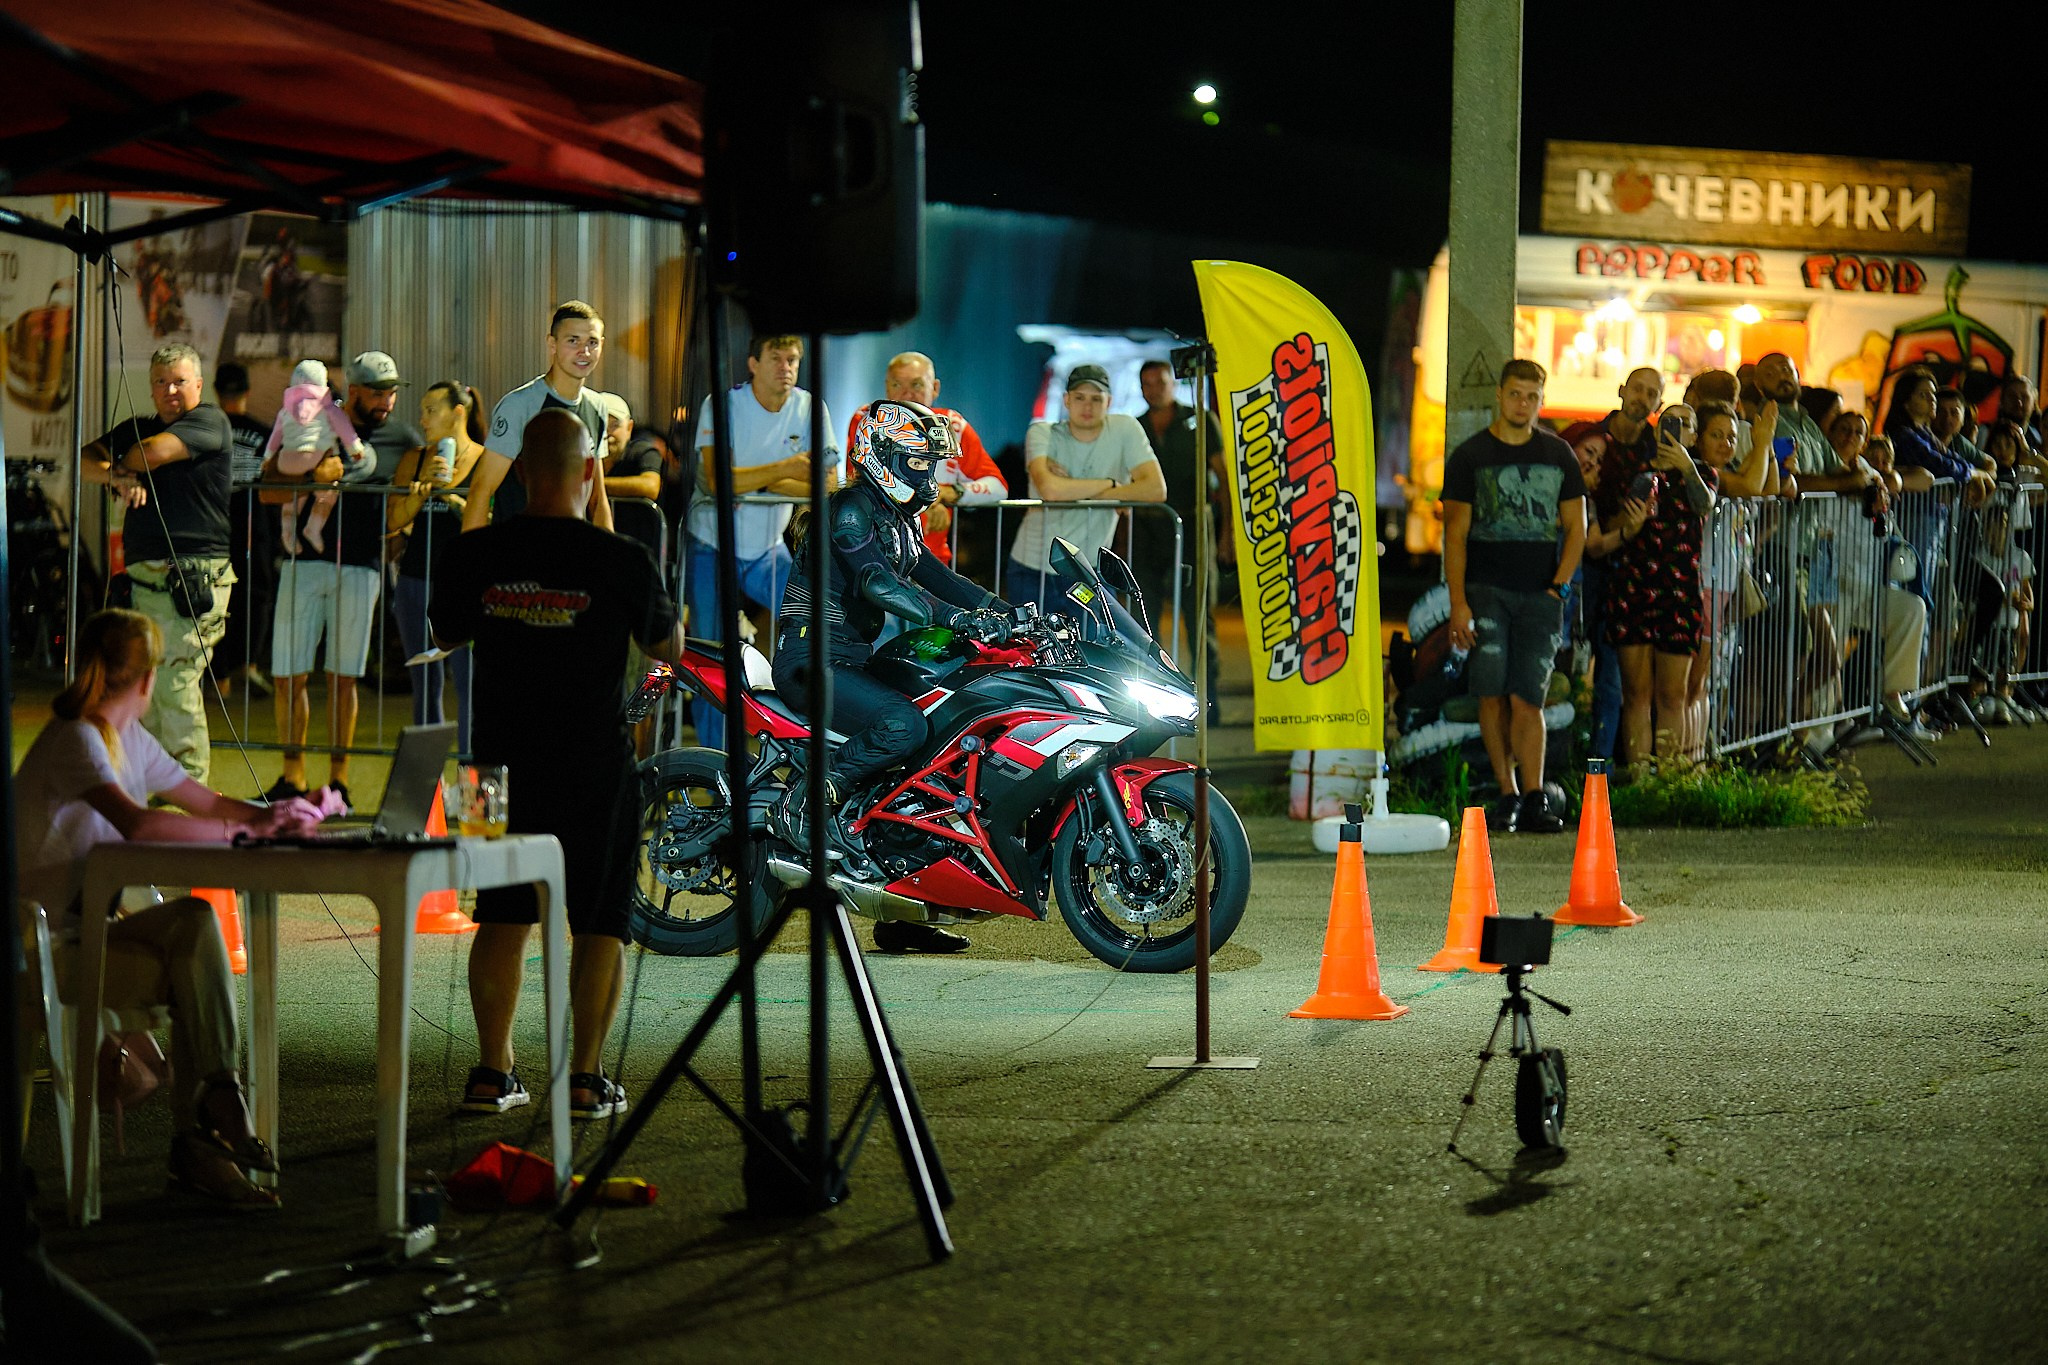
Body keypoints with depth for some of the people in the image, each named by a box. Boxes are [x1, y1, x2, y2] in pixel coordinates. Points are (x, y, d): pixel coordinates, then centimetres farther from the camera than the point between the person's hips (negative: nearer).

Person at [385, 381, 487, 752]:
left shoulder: (487, 461, -2)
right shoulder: (413, 460, 11)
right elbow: (394, 520, 3)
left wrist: (454, 499, -17)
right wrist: (425, 484, -9)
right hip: (415, 581, 5)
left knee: (470, 685, -9)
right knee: (426, 686, 9)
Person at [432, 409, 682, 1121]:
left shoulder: (473, 554, -4)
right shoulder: (621, 562, -12)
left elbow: (447, 634, 14)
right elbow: (669, 647, 3)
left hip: (506, 759, 3)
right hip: (596, 762, -3)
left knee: (503, 917, 13)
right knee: (600, 921, 6)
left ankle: (493, 1071, 14)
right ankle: (586, 1077, 4)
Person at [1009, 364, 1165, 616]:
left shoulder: (1125, 430, -4)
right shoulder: (1043, 434, -8)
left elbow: (1156, 490, -16)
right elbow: (1049, 489, -27)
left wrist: (1073, 491, -17)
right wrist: (1111, 484, -16)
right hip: (1033, 570, 0)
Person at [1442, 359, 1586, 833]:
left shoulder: (1559, 456, 11)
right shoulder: (1469, 456, 5)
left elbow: (1576, 528, 14)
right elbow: (1455, 534, 1)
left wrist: (1558, 585, 1)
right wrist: (1458, 603, -7)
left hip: (1540, 594, 1)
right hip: (1485, 589, -1)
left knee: (1526, 699, -7)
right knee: (1492, 692, -7)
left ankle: (1534, 799, -7)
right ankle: (1508, 794, 3)